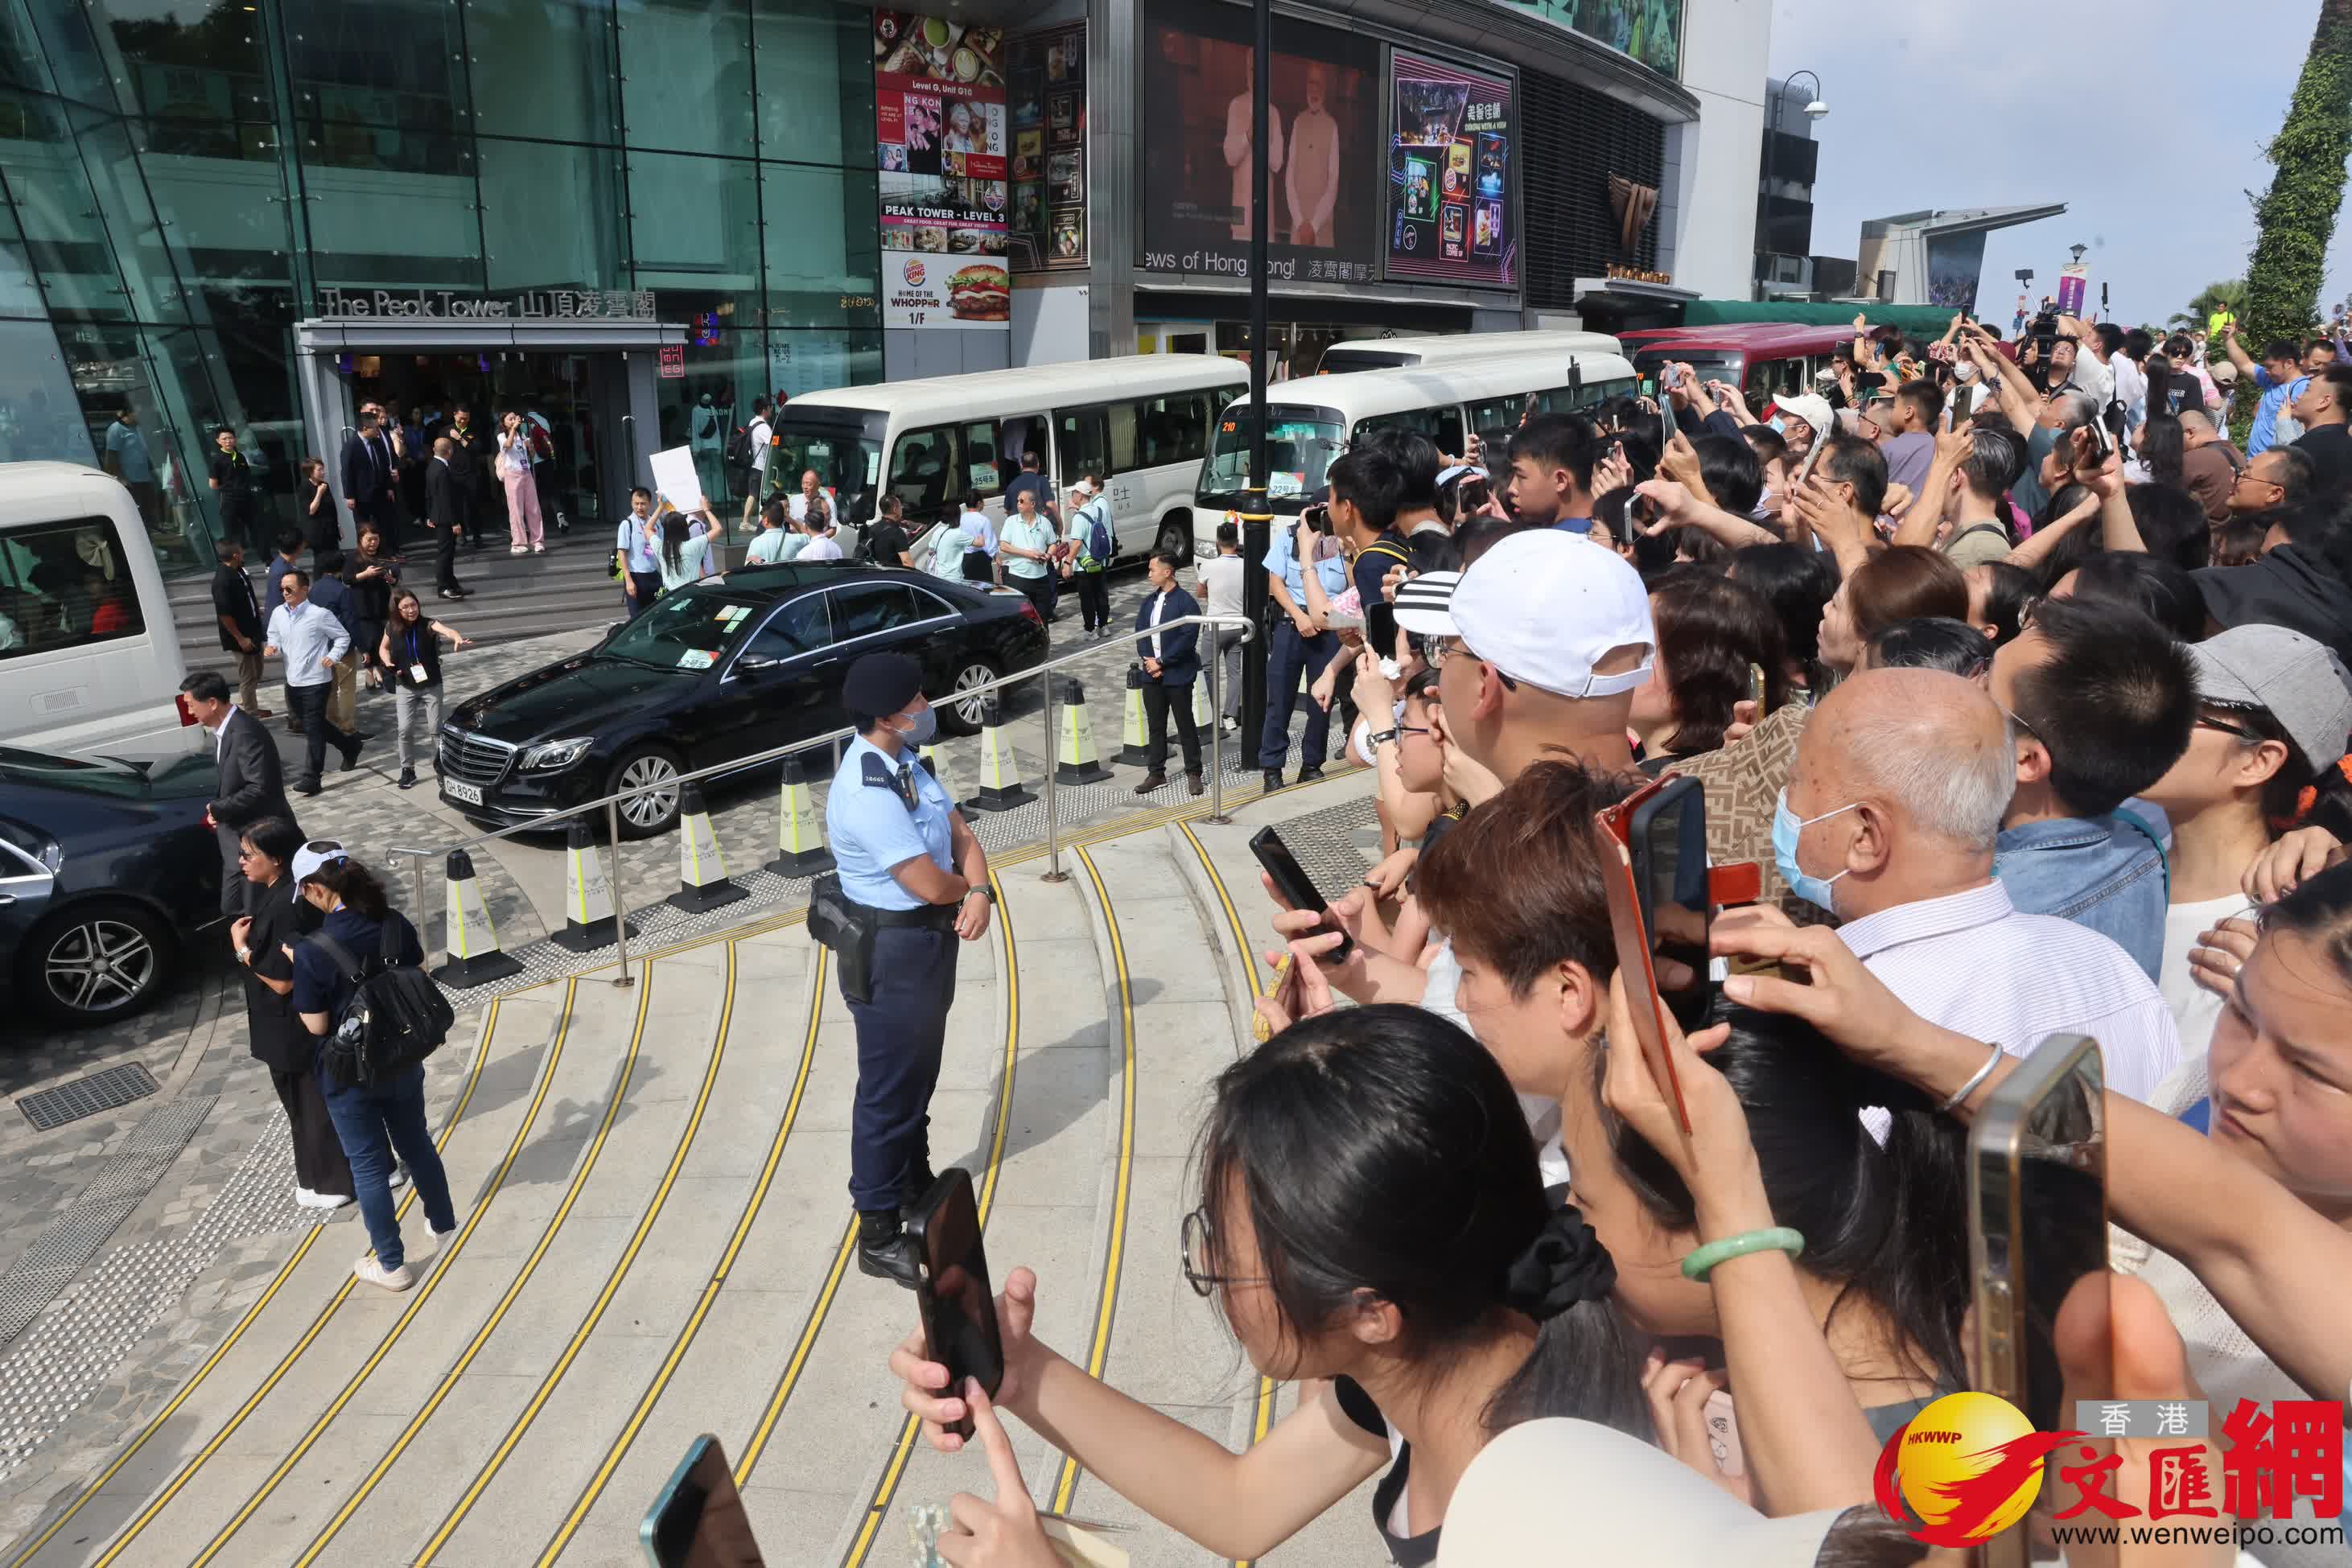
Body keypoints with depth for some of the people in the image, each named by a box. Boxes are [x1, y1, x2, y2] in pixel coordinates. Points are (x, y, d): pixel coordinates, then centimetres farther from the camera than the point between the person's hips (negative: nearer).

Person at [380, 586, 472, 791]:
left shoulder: (427, 624, -15)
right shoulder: (392, 628, -6)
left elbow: (446, 630, -37)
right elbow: (383, 648, 13)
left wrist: (457, 638, -60)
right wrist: (388, 665, -8)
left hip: (431, 685, -2)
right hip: (405, 687, 2)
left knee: (435, 728, 2)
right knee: (405, 730, -3)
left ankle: (440, 762, 25)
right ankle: (407, 770, 14)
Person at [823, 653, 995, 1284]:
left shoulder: (905, 764, 3)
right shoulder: (865, 793, -28)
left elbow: (961, 834, 4)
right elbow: (930, 884, -28)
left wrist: (979, 892, -15)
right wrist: (973, 890, -6)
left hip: (929, 939, 9)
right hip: (891, 953, -9)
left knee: (919, 1075, 25)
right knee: (888, 1091, 4)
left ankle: (915, 1183, 46)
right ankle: (879, 1235, 19)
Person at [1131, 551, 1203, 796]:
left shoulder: (1186, 602, -11)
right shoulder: (1148, 603, 11)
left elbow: (1187, 639, -17)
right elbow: (1140, 633, 8)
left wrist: (1161, 662, -16)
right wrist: (1148, 660, -9)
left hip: (1178, 675, -6)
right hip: (1152, 674, 6)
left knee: (1186, 725, 3)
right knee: (1156, 726, 11)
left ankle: (1193, 774, 12)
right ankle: (1156, 774, 19)